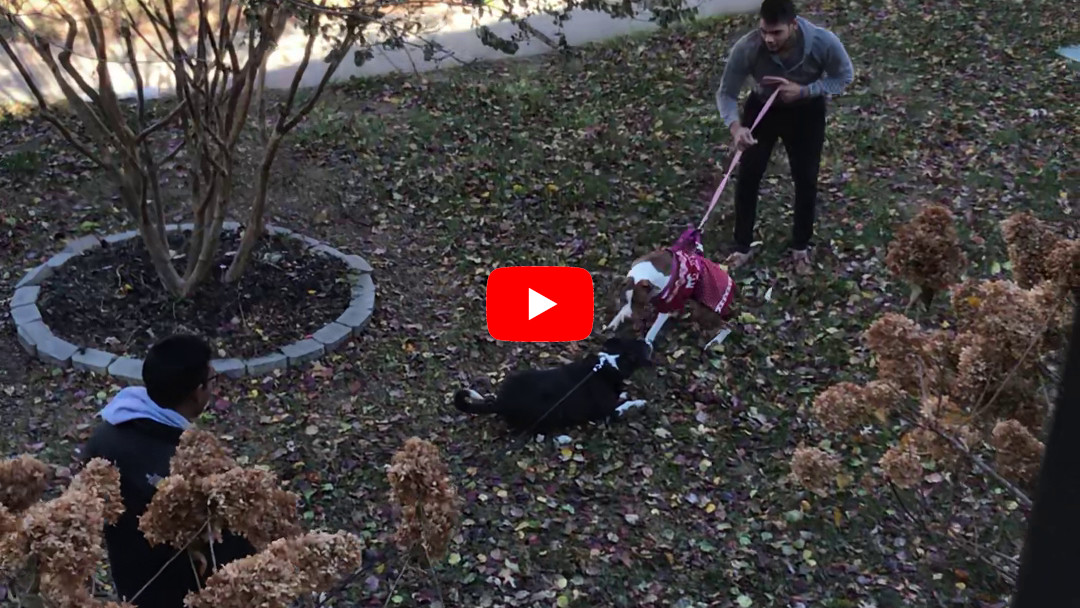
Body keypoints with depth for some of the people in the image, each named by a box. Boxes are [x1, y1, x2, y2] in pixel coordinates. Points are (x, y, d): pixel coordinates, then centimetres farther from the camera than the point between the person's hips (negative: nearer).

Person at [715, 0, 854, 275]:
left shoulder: (823, 42, -33)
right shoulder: (746, 48, -34)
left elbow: (844, 76, -15)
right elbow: (726, 93, -23)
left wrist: (802, 91, -30)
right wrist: (735, 126, -43)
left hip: (806, 112, 0)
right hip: (762, 108, 0)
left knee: (806, 180, 8)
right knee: (747, 176, 4)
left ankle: (801, 247, 30)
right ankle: (742, 246, 23)